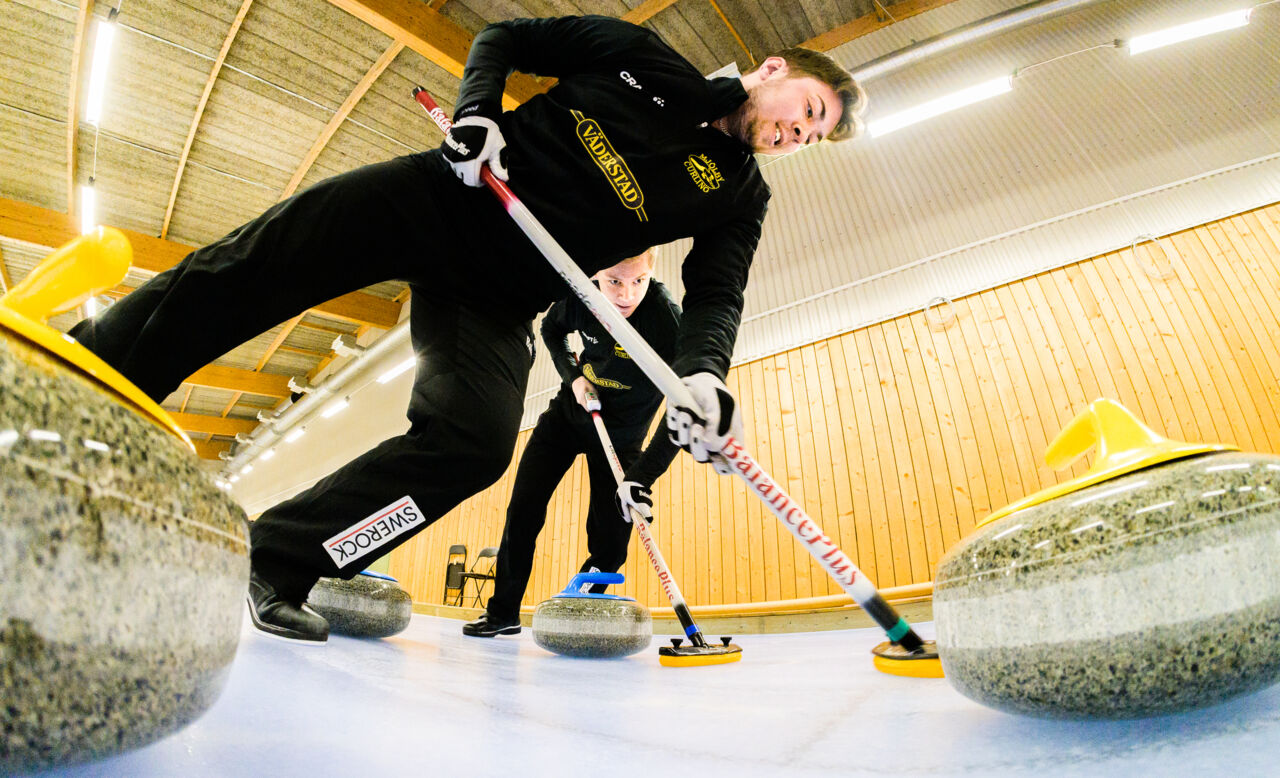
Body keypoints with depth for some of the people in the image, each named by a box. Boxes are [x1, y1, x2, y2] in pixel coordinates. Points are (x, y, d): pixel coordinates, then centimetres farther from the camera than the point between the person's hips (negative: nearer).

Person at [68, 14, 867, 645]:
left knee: (477, 440, -22)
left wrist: (703, 374, -27)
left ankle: (276, 559, -9)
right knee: (239, 273, -10)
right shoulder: (640, 51, 9)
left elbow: (716, 295, -5)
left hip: (495, 299, 0)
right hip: (433, 199, 1)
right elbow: (503, 38, 12)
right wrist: (476, 113, -9)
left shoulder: (739, 195, 9)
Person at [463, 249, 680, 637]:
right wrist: (572, 376, -11)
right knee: (523, 511, 0)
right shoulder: (580, 293, -20)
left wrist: (643, 477, -41)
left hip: (623, 431, -2)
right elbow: (552, 330, 5)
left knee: (609, 540, -6)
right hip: (571, 409, 3)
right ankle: (503, 612, 17)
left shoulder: (666, 318, -32)